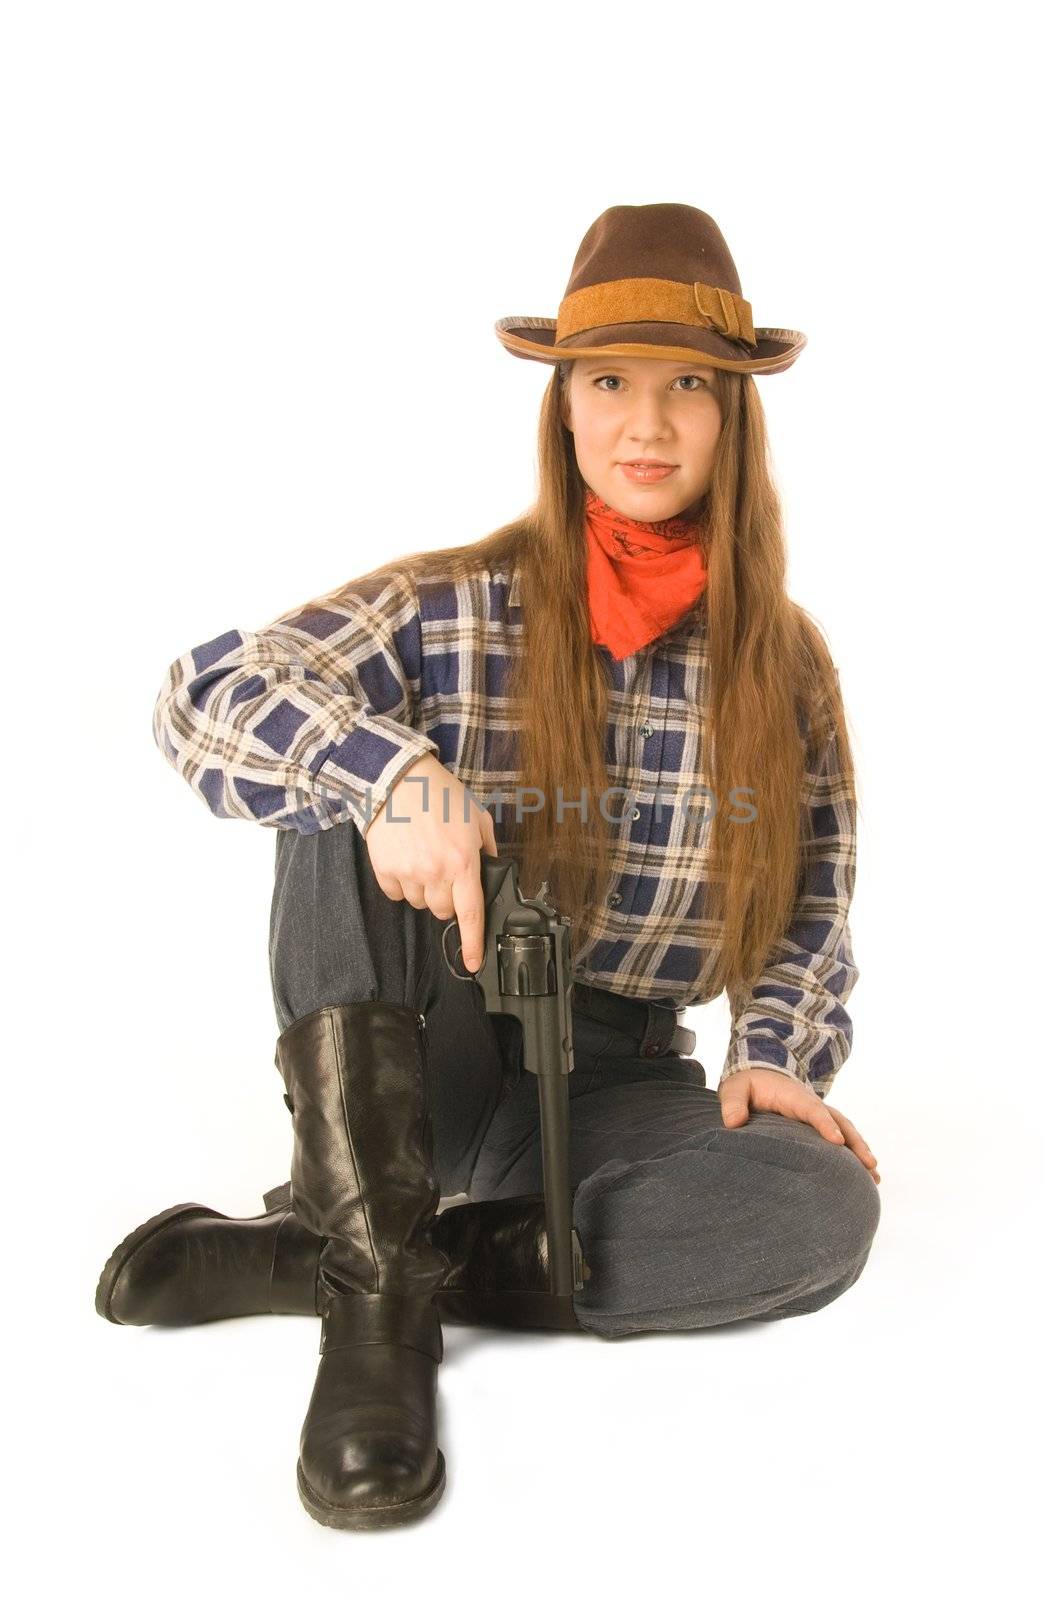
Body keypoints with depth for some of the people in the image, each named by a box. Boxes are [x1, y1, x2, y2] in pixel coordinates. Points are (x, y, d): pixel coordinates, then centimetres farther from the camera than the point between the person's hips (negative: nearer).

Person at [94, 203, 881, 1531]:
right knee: (347, 768, -24)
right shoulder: (452, 608, -7)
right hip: (429, 1053, -1)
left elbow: (817, 897, 8)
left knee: (828, 1207, -28)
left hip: (617, 1082, 2)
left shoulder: (785, 660, 1)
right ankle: (376, 1284, -30)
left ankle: (299, 1253, -22)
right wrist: (391, 769, -37)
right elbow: (205, 698, -19)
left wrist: (779, 1052, -10)